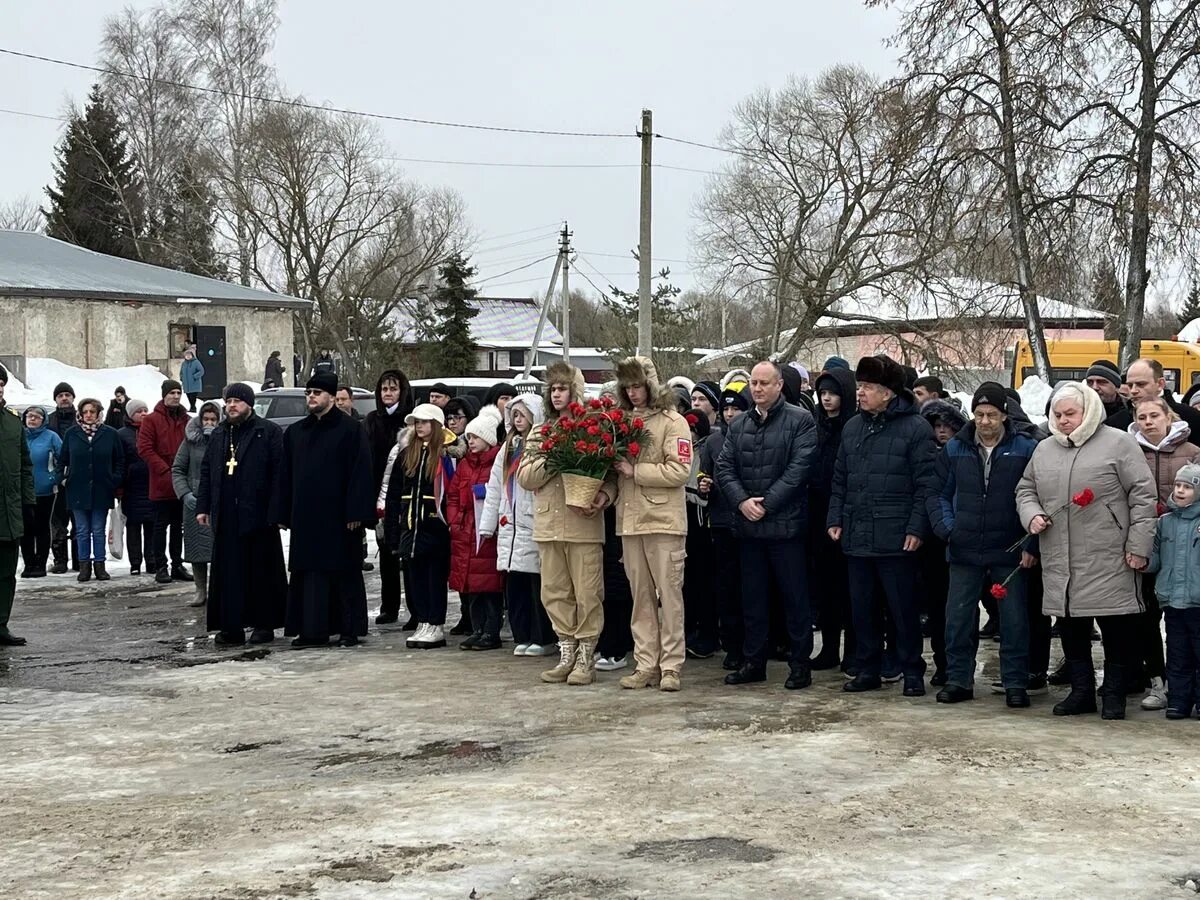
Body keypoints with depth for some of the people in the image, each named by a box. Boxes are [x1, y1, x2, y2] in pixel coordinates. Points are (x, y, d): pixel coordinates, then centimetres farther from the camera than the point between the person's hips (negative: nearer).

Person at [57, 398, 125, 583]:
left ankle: (99, 565, 11)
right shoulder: (72, 434, 3)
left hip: (101, 491, -1)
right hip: (78, 490, 1)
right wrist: (63, 478, 1)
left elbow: (120, 460, 7)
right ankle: (84, 565, 12)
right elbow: (62, 460, 11)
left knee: (99, 531, 5)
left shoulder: (109, 434, 1)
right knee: (82, 531, 5)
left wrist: (116, 479, -2)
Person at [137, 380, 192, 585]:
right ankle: (161, 567, 4)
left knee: (178, 526, 12)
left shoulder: (185, 420, 10)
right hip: (162, 484, -5)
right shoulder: (152, 420, -4)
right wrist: (165, 470, -17)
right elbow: (145, 449, -10)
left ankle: (177, 565, 19)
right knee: (161, 526, 0)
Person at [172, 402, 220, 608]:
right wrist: (185, 493, -4)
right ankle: (201, 590, 14)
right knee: (197, 547, 4)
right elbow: (178, 469, 9)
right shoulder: (191, 440, 7)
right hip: (195, 502, 2)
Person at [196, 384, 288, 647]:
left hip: (258, 514, -5)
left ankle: (265, 624, 11)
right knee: (227, 573, 3)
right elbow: (206, 472, 18)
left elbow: (279, 471, -7)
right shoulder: (218, 435, 17)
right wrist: (203, 506, 11)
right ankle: (231, 627, 5)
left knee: (262, 571, 2)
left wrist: (277, 509, -14)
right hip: (226, 516, 5)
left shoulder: (269, 432, -1)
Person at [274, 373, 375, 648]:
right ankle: (312, 630, 7)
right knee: (308, 573, 3)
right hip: (305, 517, 5)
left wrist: (355, 512, -15)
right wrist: (283, 513, 9)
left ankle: (350, 629, 6)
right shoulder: (295, 432, 14)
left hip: (338, 516, -5)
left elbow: (360, 473, -8)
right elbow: (285, 477, 15)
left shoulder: (350, 430, -3)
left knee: (345, 573, 0)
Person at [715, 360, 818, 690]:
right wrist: (741, 501, -9)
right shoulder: (739, 425, 12)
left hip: (786, 523, -5)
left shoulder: (800, 421, -4)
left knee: (795, 597, 1)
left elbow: (799, 469, -12)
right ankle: (753, 661, 20)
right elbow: (724, 467, 7)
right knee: (753, 597, 12)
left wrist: (766, 503, -16)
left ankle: (800, 664, 8)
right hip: (749, 524, 5)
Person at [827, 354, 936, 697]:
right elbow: (839, 480, 17)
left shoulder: (915, 428, -7)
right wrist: (835, 519, 9)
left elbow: (925, 484, -9)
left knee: (903, 607, 1)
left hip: (895, 538, -6)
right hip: (856, 536, 6)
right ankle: (868, 669, 21)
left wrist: (916, 528, -14)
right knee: (861, 606, 11)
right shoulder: (852, 427, 13)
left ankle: (912, 672, 12)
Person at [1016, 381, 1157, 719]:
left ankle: (1114, 693, 14)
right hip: (1060, 562, 5)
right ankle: (1081, 691, 23)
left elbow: (1143, 495, -5)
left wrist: (1138, 544, -10)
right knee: (1070, 627, 11)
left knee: (1116, 627, 1)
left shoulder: (1118, 443, -3)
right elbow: (1026, 489, 23)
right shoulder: (1044, 449, 14)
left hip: (1108, 561, -5)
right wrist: (1031, 514, 1)